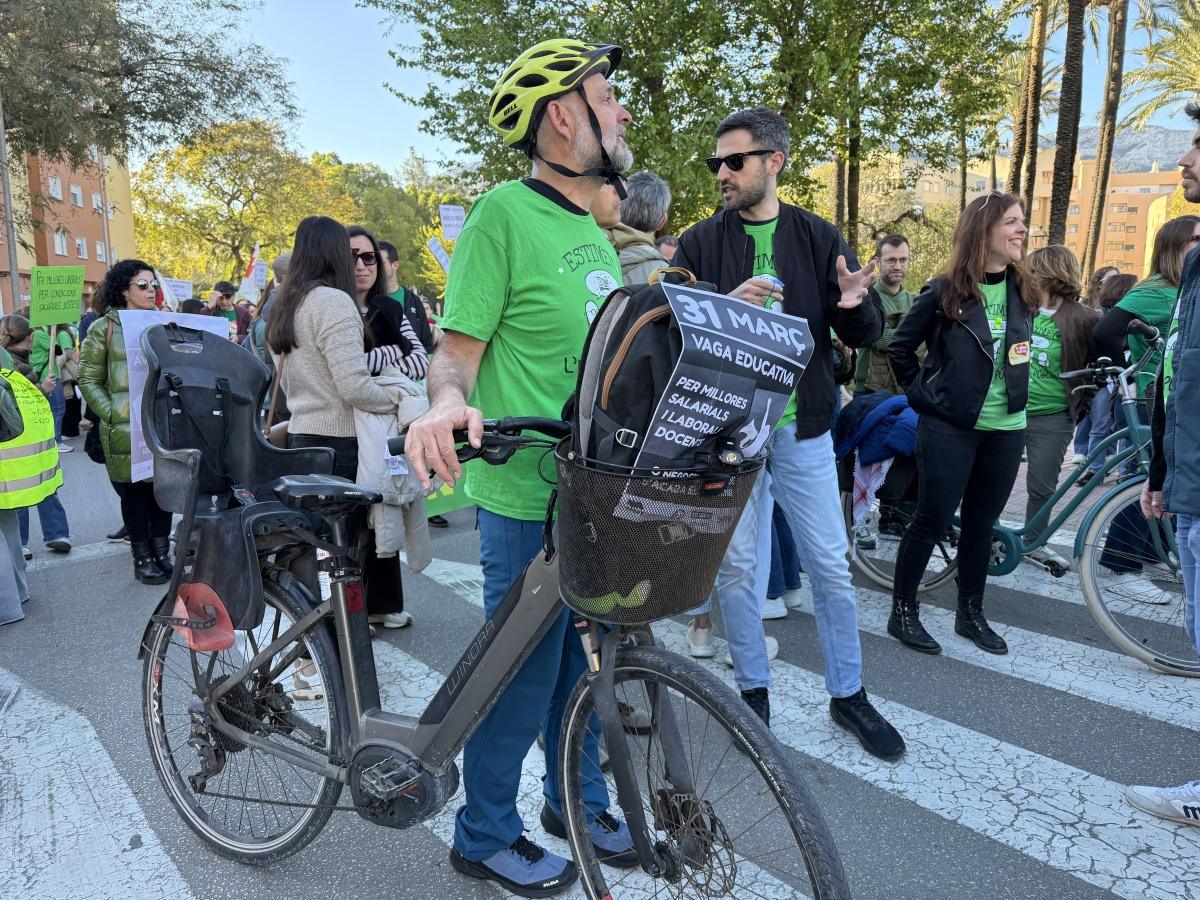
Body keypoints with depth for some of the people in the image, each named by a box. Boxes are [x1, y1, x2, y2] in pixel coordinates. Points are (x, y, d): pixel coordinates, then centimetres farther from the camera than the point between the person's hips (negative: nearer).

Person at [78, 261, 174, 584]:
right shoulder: (103, 328, 0)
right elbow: (88, 380, 0)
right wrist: (113, 414, -11)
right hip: (126, 429, -3)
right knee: (134, 495, 5)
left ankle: (162, 553, 22)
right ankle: (142, 558, 16)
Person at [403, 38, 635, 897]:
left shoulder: (594, 233, 14)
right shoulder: (506, 212, -11)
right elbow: (458, 351, -14)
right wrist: (447, 405, -34)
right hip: (529, 500, -8)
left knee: (587, 660, 19)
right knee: (523, 673, 7)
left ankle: (578, 801, 42)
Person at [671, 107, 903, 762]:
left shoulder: (819, 239, 5)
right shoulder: (699, 243, 2)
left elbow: (864, 336, 5)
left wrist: (856, 305, -18)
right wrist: (725, 306, -22)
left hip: (801, 425, 1)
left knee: (829, 565, 7)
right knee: (737, 565, 7)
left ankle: (847, 694, 26)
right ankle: (753, 690, 26)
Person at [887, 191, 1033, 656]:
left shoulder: (1022, 293, 7)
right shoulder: (944, 292, -8)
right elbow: (899, 347, 0)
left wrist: (1013, 393, 13)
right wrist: (924, 393, 0)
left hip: (1006, 430, 5)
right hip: (949, 428, -5)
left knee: (980, 525, 12)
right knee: (931, 522, -1)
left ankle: (971, 613, 26)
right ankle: (903, 612, 12)